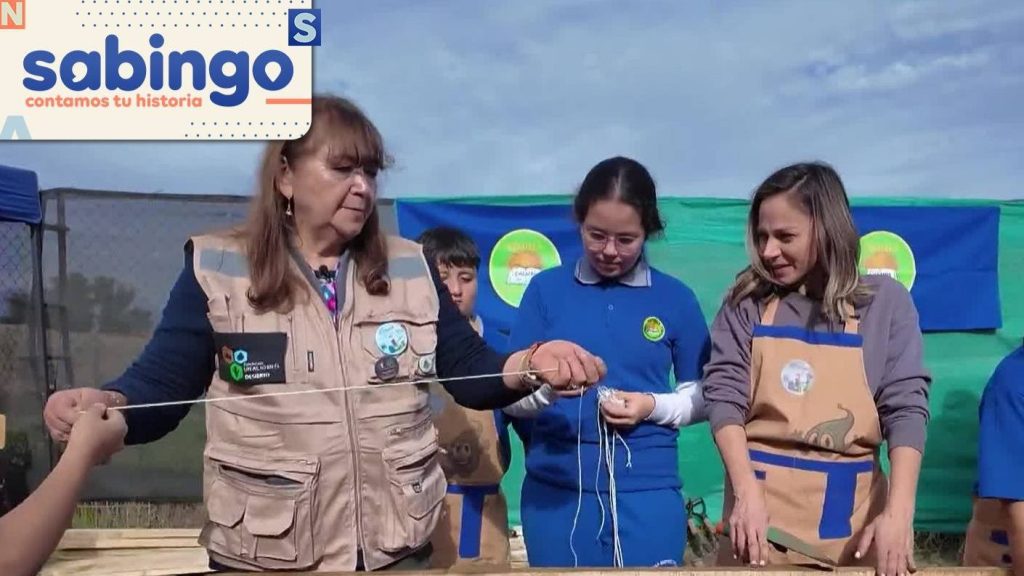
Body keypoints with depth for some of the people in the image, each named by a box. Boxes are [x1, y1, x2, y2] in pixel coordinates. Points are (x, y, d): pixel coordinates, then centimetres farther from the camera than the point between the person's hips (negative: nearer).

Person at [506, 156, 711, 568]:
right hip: (556, 489, 1)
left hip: (648, 490, 0)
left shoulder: (675, 298, 2)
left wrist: (653, 406, -12)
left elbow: (703, 395, 8)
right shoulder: (546, 288, 0)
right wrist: (547, 385, -22)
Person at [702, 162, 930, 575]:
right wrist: (747, 491, -18)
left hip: (851, 510, 0)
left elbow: (906, 408, -5)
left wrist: (899, 512, -15)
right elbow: (724, 395, -5)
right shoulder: (747, 301, -1)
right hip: (761, 499, 0)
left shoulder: (885, 301, -2)